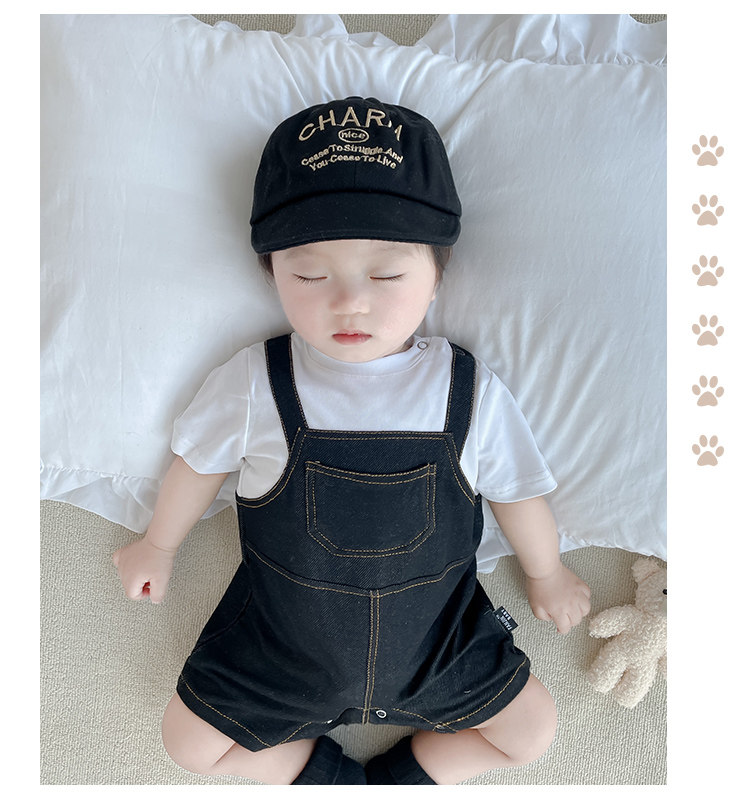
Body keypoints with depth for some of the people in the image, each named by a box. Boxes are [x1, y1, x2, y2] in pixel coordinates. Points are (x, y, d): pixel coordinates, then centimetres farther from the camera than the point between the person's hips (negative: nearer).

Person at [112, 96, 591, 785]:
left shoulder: (471, 393, -20)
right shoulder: (252, 384, -21)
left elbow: (518, 490, -2)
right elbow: (199, 461, -2)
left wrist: (548, 576, 14)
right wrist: (159, 546, 16)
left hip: (433, 634, 1)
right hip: (282, 635, 0)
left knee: (534, 728, 7)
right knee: (188, 738, 5)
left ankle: (407, 772, 26)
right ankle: (322, 771, 25)